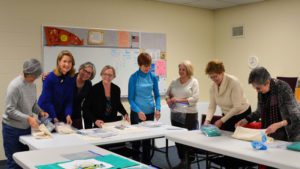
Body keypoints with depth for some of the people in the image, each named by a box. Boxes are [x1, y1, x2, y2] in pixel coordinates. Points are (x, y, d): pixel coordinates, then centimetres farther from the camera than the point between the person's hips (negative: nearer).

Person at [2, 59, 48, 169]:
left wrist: (40, 111, -4)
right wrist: (28, 118, -29)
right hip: (12, 128, -7)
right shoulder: (15, 86, -20)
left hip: (26, 127, 7)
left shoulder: (33, 85, 3)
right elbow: (10, 110, -21)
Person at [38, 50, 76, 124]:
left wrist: (68, 115, -18)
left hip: (61, 115, 4)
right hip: (46, 114, -3)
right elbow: (46, 101, -16)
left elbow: (69, 100, -4)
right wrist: (54, 118, -18)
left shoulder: (72, 79, -6)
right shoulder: (49, 78, -18)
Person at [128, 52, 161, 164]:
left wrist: (157, 108, -11)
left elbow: (157, 95, 5)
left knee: (147, 138, 11)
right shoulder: (133, 77, -9)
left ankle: (146, 162, 24)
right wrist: (138, 111, -23)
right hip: (137, 112, -3)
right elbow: (130, 98, -10)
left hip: (150, 112, 3)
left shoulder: (153, 77, 0)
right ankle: (135, 161, 21)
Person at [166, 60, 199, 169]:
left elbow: (195, 98, -11)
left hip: (189, 115, -5)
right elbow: (168, 93, 18)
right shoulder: (174, 82, 10)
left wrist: (179, 100, -16)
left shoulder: (194, 82, -3)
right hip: (175, 115, 5)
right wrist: (168, 99, -5)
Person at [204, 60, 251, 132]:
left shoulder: (233, 82, -24)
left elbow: (237, 107, -26)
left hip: (241, 114, -5)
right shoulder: (213, 86, -7)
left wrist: (222, 120, -26)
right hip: (227, 115, 5)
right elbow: (212, 106, -6)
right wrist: (207, 120, -24)